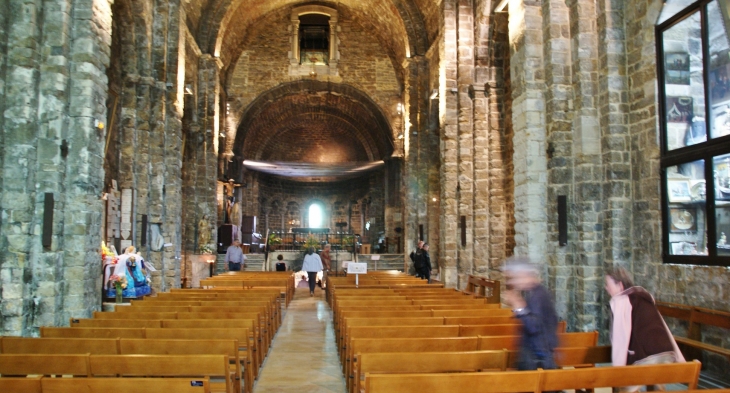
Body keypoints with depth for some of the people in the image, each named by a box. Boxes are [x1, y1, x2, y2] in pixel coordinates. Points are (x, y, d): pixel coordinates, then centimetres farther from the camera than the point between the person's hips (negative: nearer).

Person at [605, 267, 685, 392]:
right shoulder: (645, 297, 24)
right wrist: (679, 358, 26)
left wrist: (617, 366, -6)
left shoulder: (620, 300, 0)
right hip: (667, 354, 8)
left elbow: (620, 335, -8)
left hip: (646, 358, -8)